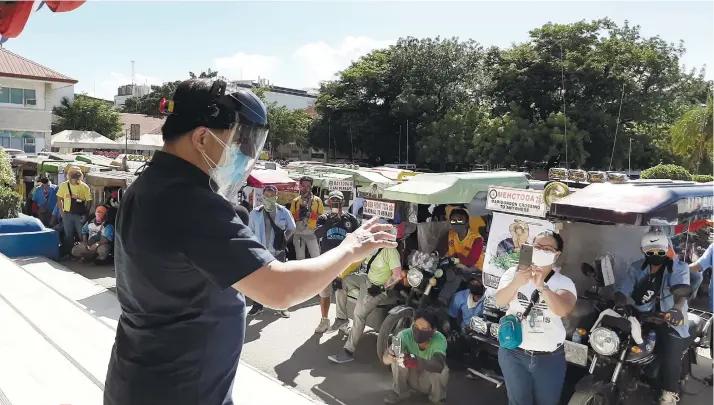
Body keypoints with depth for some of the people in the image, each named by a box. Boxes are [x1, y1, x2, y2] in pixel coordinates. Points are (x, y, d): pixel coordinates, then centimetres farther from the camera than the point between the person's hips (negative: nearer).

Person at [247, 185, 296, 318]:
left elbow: (291, 229, 7)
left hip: (278, 251, -1)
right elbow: (250, 231, 8)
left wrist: (283, 240, -2)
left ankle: (282, 306, 21)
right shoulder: (255, 213, -4)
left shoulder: (284, 212, -5)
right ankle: (257, 306, 24)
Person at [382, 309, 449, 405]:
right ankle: (400, 392, -3)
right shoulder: (406, 335, -25)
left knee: (442, 368, -33)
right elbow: (385, 358, -34)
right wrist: (390, 357, -59)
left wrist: (416, 361, -64)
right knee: (398, 356, -26)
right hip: (411, 378, 1)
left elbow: (439, 366, -46)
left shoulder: (439, 339, -29)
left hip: (430, 382, -1)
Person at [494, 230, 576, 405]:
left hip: (550, 357, 0)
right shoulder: (514, 273, -5)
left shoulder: (564, 282, -6)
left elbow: (563, 310, -25)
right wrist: (516, 283, -39)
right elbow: (499, 301, -20)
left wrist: (542, 286, -42)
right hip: (513, 353, 0)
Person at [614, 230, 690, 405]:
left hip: (669, 319, -3)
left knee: (671, 354, -18)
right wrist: (619, 306, -27)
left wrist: (677, 308, -41)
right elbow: (623, 290, -6)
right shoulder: (636, 268, 5)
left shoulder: (678, 268, -3)